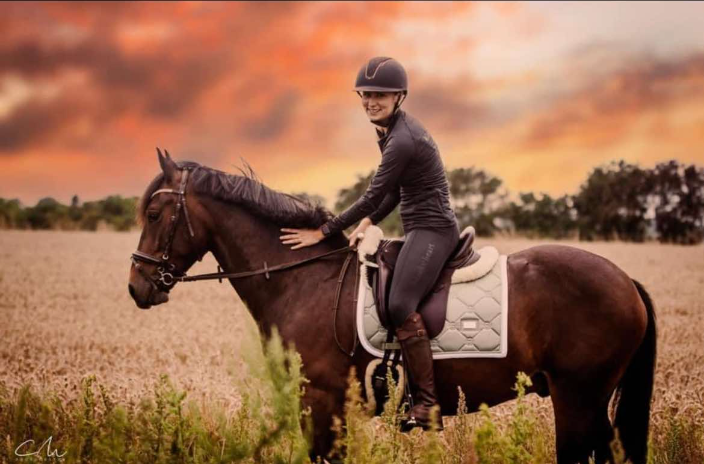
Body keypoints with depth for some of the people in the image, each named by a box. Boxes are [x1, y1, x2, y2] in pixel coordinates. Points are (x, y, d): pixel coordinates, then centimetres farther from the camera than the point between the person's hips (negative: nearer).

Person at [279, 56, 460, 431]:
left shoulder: (402, 140, -19)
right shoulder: (393, 131, 13)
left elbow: (373, 197, -19)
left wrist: (323, 232, -15)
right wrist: (368, 222, 4)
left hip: (433, 229, -11)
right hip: (418, 231, 11)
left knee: (400, 305, -26)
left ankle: (427, 406, -26)